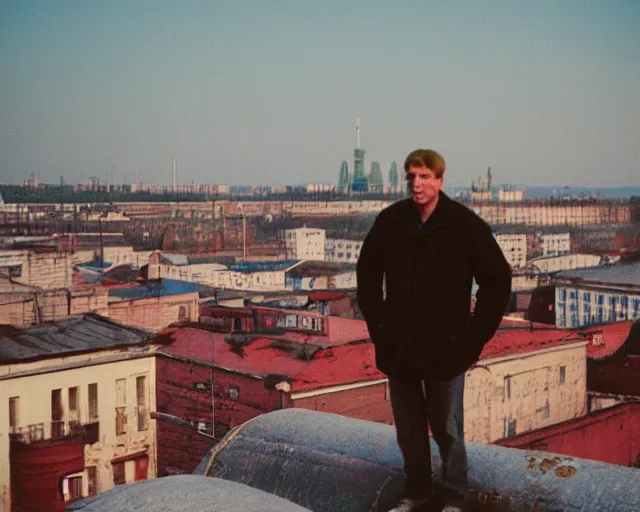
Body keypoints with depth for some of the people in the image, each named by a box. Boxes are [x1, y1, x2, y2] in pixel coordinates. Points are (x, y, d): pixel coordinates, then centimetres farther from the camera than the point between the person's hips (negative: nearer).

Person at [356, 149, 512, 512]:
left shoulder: (466, 225, -10)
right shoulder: (389, 221, -1)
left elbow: (498, 280, -4)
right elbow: (367, 273, 13)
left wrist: (475, 338, -5)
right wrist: (378, 324, 7)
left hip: (445, 349, -3)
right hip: (398, 349, 3)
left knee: (447, 429, 6)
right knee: (408, 430, 14)